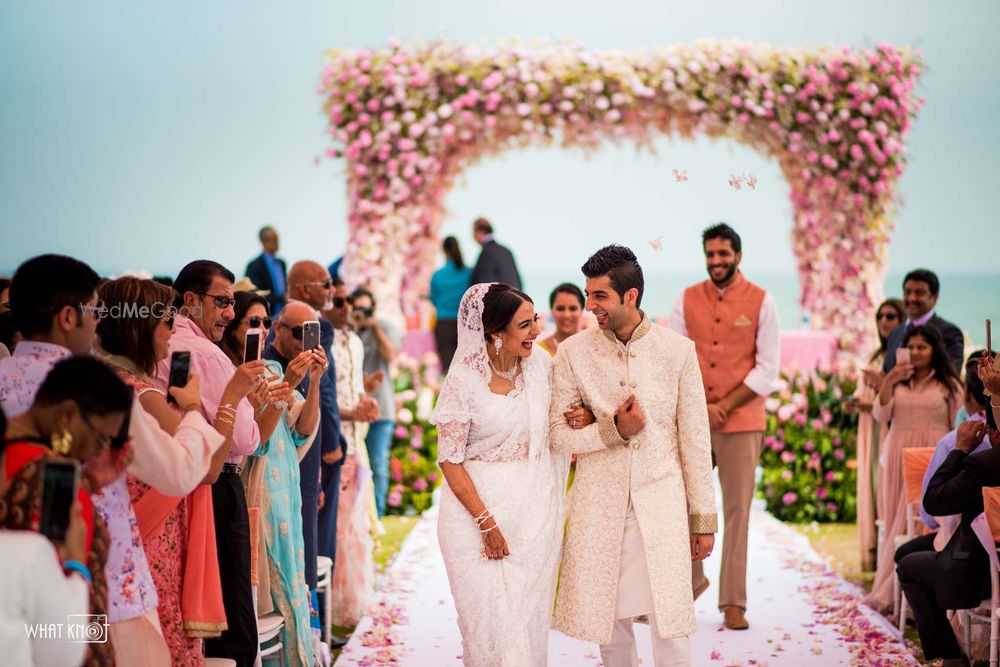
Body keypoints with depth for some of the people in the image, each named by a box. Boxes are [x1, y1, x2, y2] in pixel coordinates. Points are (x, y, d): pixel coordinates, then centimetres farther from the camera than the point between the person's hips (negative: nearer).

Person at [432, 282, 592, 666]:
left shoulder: (541, 364, 0)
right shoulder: (464, 381, -13)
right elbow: (450, 460, -10)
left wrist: (586, 416, -5)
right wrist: (486, 523, -14)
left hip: (536, 509, 4)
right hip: (477, 505, -4)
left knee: (529, 615, 8)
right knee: (487, 616, -1)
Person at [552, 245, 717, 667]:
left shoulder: (678, 351, -1)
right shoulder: (573, 353, 0)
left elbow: (695, 439, 3)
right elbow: (556, 434, 2)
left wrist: (704, 519, 4)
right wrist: (613, 430, -15)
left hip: (660, 505, -1)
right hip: (599, 506, 1)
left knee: (670, 630, -4)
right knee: (610, 624, 8)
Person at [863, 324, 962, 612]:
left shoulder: (948, 385, 5)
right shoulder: (897, 382, 13)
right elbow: (881, 415, 1)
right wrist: (888, 382, -10)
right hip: (898, 457, 3)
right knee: (895, 521, 3)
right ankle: (891, 590, 7)